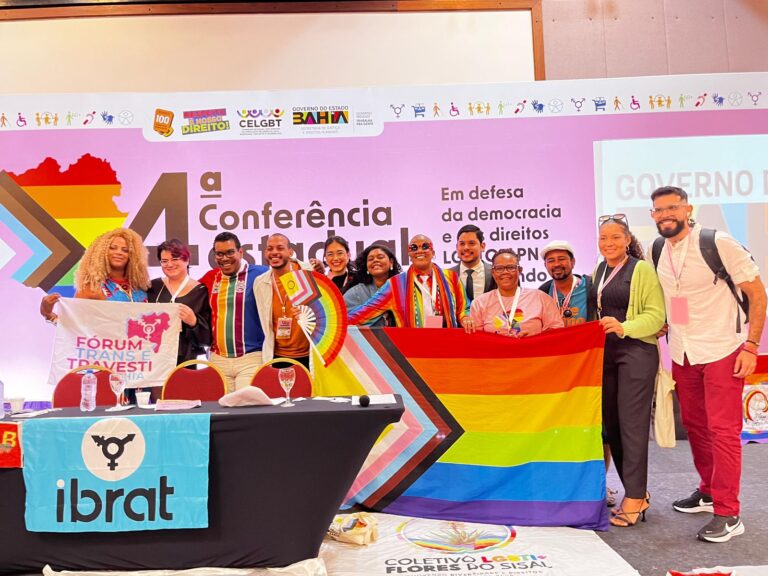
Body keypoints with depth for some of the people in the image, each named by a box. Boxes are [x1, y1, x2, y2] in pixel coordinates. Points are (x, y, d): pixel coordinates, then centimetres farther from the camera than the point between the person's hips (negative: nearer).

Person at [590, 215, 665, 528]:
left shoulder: (642, 270, -5)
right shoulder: (597, 272, 14)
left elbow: (656, 315, -11)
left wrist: (623, 327, -25)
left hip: (636, 352, -7)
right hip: (603, 353, 7)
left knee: (632, 424, -6)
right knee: (611, 424, 8)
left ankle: (634, 499, 4)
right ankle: (637, 492, 22)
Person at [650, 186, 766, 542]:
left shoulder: (718, 244, -12)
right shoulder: (658, 252, 4)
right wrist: (665, 324, 7)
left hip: (721, 351, -6)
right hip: (681, 354, 6)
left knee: (723, 431, -4)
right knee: (694, 424, 15)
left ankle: (727, 515, 4)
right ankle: (709, 491, 32)